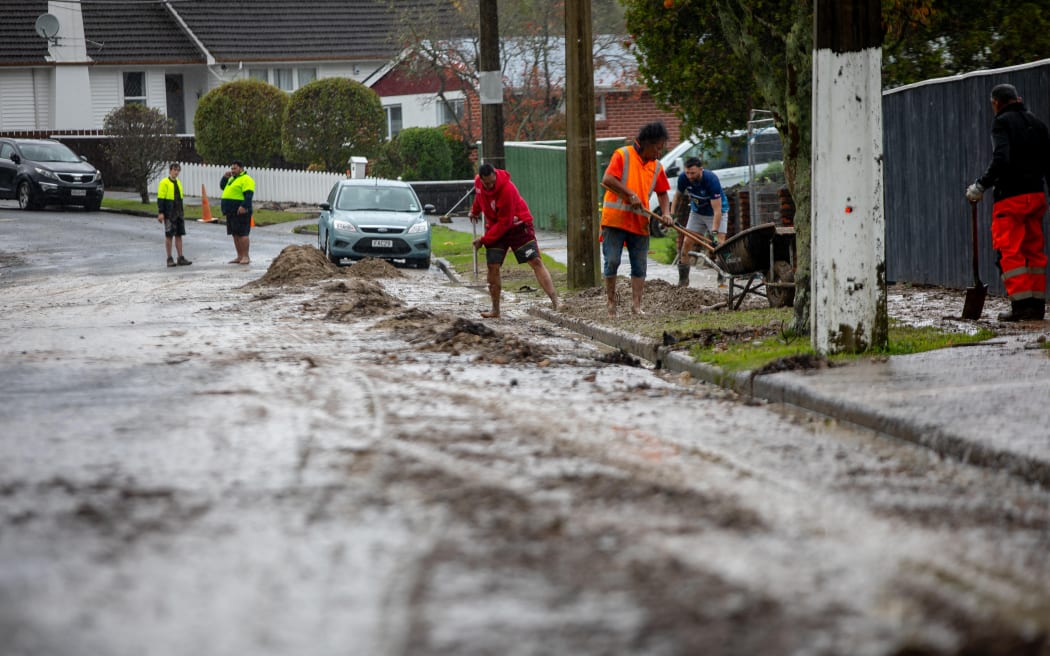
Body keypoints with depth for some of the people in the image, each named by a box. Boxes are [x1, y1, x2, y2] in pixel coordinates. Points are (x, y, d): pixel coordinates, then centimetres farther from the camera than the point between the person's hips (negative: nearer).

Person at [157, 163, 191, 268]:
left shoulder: (178, 183, 14)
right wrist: (161, 213, -19)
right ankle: (169, 259, 3)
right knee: (169, 235, -2)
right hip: (169, 214, -7)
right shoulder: (164, 183, -8)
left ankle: (181, 258, 10)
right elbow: (160, 199, -12)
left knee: (179, 235, 7)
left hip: (178, 214, 7)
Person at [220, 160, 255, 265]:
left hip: (240, 212, -10)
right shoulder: (232, 179, 21)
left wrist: (244, 206, -31)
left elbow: (248, 194, -20)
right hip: (231, 212, 10)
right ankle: (239, 257, 16)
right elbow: (222, 187, 32)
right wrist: (225, 177, 14)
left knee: (242, 234, -10)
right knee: (235, 234, 11)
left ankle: (245, 257, -9)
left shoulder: (246, 179, -10)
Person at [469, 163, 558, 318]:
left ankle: (556, 302, -21)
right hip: (495, 227, 6)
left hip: (517, 225, -6)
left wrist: (484, 240, -21)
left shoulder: (507, 189, -30)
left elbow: (504, 223, -25)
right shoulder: (478, 181, -10)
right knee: (493, 267, -4)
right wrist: (475, 211, 31)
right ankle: (495, 310, 6)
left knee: (536, 261, -14)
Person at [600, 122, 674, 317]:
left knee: (639, 265, 0)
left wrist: (666, 213, 3)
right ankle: (611, 300, 9)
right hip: (615, 218, -5)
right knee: (612, 261, -4)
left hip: (640, 223, 5)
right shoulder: (622, 155, -5)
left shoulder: (657, 167, 12)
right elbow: (607, 180, -14)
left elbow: (662, 192, 20)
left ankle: (636, 304, 1)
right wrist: (630, 194, -19)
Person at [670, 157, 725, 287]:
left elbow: (717, 210, -37)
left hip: (715, 212, -5)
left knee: (719, 244, -19)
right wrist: (672, 215, -6)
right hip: (697, 212, 5)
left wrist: (714, 232, -44)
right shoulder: (683, 178, -21)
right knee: (687, 242, -1)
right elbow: (679, 196, 2)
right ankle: (683, 280, 9)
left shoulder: (711, 180, -35)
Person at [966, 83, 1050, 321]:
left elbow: (1001, 159, -21)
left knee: (1009, 251, -5)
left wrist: (981, 185, -14)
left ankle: (1021, 304, -13)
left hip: (1011, 195, -7)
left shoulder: (1002, 123, -7)